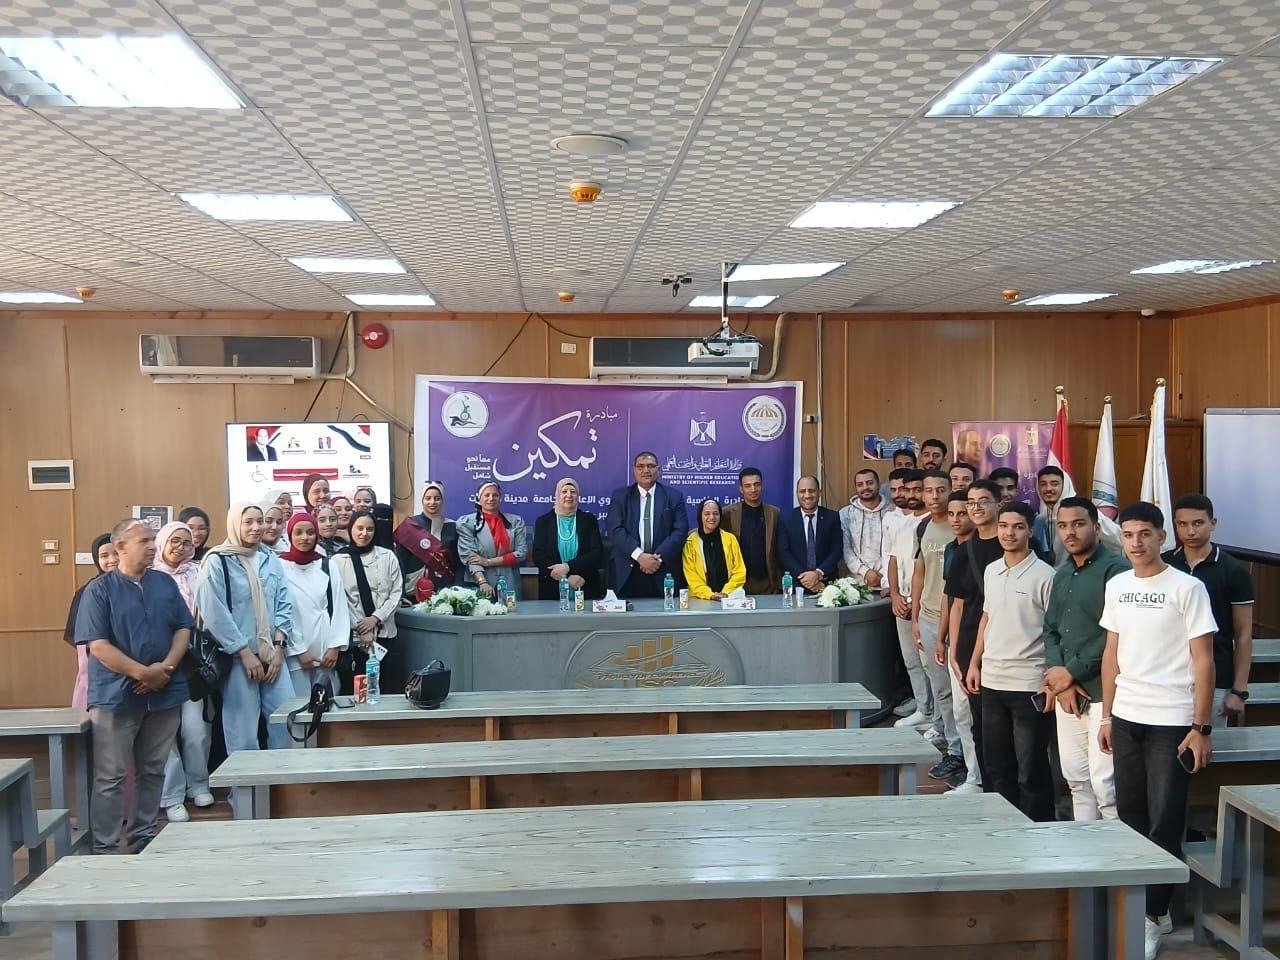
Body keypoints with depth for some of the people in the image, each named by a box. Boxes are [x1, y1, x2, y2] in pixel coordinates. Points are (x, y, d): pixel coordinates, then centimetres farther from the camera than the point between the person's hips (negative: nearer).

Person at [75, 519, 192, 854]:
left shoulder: (165, 583, 8)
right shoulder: (99, 590, -5)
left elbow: (183, 628, 7)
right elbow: (98, 645, -11)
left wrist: (166, 667, -10)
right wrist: (142, 673, -18)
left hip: (164, 694, 4)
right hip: (115, 696, -4)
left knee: (153, 771, 13)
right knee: (111, 776, 0)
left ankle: (143, 837, 25)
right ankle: (105, 848, 9)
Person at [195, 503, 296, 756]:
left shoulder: (271, 559, 9)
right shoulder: (217, 562, -6)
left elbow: (284, 605, 9)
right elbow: (214, 614, -11)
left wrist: (278, 646, -2)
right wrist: (245, 653, -11)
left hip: (272, 655, 5)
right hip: (237, 658, -5)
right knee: (244, 733, -1)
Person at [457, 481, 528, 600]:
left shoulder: (516, 521, 9)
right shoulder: (467, 523, 3)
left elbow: (521, 553, 0)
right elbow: (469, 556, -7)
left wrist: (489, 561, -9)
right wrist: (483, 582, -22)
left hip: (510, 586, 2)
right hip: (479, 587, -2)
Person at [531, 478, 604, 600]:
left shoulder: (589, 520, 6)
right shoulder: (543, 521, 5)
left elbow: (597, 554, -4)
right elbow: (537, 557, -4)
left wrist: (567, 567, -17)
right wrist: (567, 578, -15)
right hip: (552, 592, 0)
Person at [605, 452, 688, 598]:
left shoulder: (674, 496, 9)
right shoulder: (620, 496, 9)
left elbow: (680, 531, 0)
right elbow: (615, 529, -2)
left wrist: (659, 558, -12)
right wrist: (639, 556, -14)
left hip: (663, 574, 0)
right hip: (627, 574, 0)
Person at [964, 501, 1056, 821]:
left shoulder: (1044, 575, -10)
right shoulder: (991, 571, 9)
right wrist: (975, 664, 15)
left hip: (1029, 685, -6)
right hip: (992, 681, 7)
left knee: (1031, 770, 3)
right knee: (996, 766, 15)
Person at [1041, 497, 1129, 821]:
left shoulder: (1115, 568, -10)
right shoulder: (1062, 574, 15)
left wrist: (1072, 672, -12)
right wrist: (1058, 678, -1)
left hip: (1102, 692, -8)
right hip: (1067, 692, 8)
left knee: (1104, 782, -7)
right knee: (1075, 779, 14)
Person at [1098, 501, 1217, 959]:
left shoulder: (1187, 588, -8)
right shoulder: (1116, 586, 7)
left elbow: (1203, 661, -8)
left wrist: (1202, 728, -11)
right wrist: (1107, 715, 12)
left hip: (1171, 721, -5)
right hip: (1126, 718, 5)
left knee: (1164, 821, 0)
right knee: (1131, 815, 12)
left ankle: (1154, 916, 11)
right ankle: (1138, 904, 26)